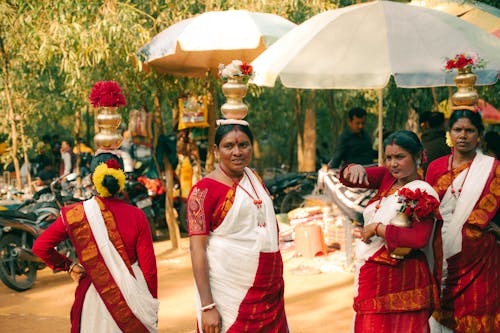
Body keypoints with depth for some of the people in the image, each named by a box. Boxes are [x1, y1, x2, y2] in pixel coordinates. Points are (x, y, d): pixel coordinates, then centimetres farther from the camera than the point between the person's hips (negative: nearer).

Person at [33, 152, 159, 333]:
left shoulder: (75, 214, -7)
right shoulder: (136, 216, -8)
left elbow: (40, 247, -5)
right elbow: (149, 268, -5)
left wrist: (68, 265, 8)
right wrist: (152, 309, 6)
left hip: (93, 299, 0)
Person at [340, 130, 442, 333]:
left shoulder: (422, 193, -15)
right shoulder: (387, 178, 6)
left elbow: (419, 238, -28)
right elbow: (347, 179, -3)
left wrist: (377, 228, -19)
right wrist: (355, 169, -26)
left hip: (399, 278, -7)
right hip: (371, 276, 7)